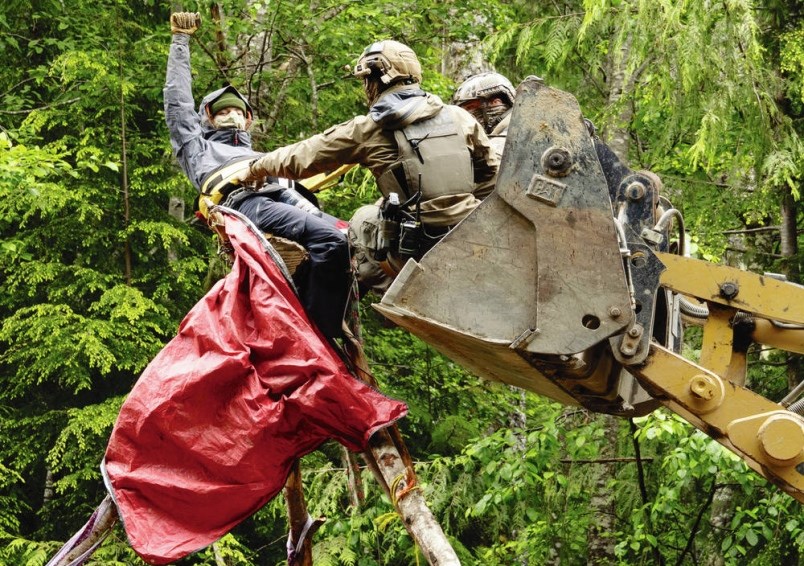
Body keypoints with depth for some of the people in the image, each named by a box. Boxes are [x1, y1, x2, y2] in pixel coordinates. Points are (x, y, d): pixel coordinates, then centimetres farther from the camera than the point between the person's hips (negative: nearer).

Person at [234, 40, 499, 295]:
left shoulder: (369, 130, -1)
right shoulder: (459, 117, 7)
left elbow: (300, 157, 9)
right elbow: (490, 172, 15)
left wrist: (255, 169, 25)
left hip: (414, 252, -4)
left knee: (362, 221, 26)